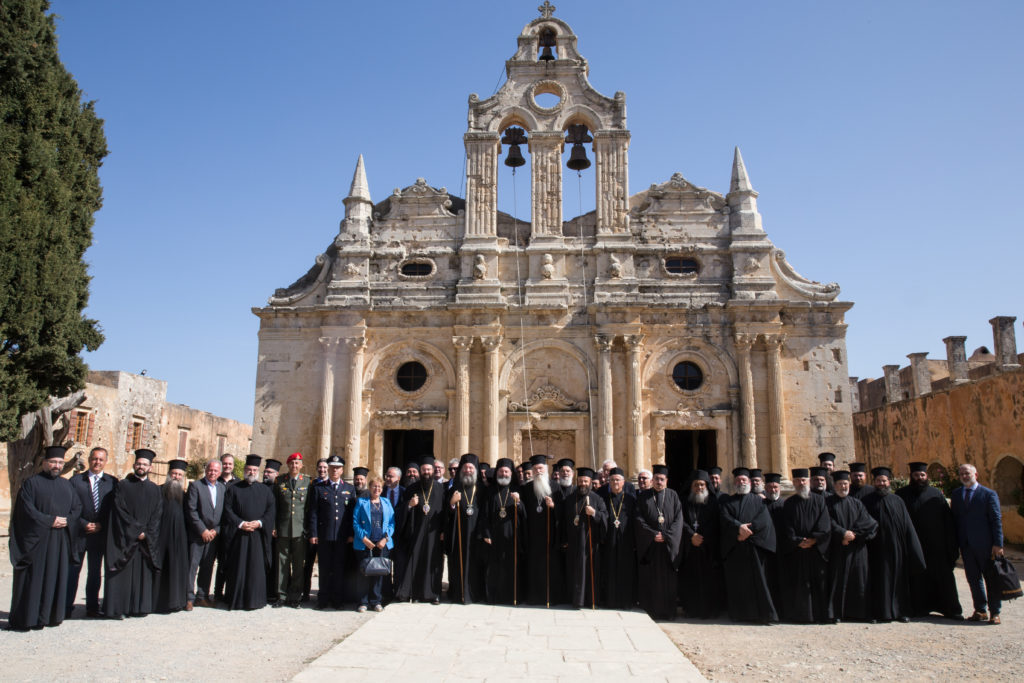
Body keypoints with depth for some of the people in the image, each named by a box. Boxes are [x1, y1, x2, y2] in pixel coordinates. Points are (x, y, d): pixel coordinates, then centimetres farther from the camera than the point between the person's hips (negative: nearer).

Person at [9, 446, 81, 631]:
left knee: (57, 578, 7)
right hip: (37, 539, -5)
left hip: (60, 540, 5)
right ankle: (26, 618, 7)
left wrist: (66, 520, -7)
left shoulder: (66, 484, 14)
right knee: (33, 579, -2)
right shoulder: (32, 482, -1)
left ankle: (51, 615, 15)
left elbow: (77, 506, 11)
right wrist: (50, 521, -15)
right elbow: (27, 510, -10)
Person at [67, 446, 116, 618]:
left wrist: (100, 525, -7)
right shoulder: (75, 480, 2)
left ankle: (92, 607, 17)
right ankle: (66, 606, 11)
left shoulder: (112, 482, 4)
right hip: (78, 532, -1)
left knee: (95, 572, 9)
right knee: (72, 569, 1)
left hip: (100, 533, 1)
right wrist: (84, 524, -9)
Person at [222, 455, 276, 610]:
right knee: (237, 567, 0)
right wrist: (240, 523, -12)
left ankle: (254, 600, 7)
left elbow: (270, 511, 6)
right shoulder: (233, 489, 8)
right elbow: (228, 510, 0)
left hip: (258, 534, 1)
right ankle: (236, 600, 10)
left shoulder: (265, 490, 12)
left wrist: (260, 523, -11)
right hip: (238, 534, -1)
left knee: (257, 567, 0)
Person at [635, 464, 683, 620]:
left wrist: (666, 535, -10)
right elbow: (639, 519, 0)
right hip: (648, 544, 0)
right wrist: (652, 535, -11)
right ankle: (649, 611, 7)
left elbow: (678, 519, 1)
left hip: (669, 544, 0)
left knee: (668, 578, 0)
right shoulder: (643, 496, 6)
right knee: (649, 579, 0)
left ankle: (667, 611, 8)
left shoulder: (673, 495, 7)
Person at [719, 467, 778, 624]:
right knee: (736, 581, 0)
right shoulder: (726, 502, 15)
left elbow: (764, 519, -3)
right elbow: (725, 518, -2)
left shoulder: (758, 501, 13)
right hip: (733, 548, 1)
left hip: (754, 546, -1)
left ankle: (766, 614, -2)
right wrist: (739, 527, -20)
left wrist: (748, 530, -15)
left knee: (759, 580, -6)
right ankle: (739, 613, 7)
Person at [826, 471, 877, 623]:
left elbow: (867, 522, 1)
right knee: (838, 580, -4)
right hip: (838, 548, -3)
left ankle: (856, 612, 10)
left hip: (857, 548, 3)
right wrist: (844, 533, -19)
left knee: (858, 580, 2)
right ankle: (836, 613, -1)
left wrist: (853, 534, -12)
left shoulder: (856, 503, 12)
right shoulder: (828, 503, 5)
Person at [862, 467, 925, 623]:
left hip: (896, 547, 2)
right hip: (877, 549, -2)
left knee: (898, 579, 5)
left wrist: (912, 550, 1)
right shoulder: (868, 502, 4)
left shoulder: (897, 501, 8)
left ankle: (901, 611, 14)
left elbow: (907, 526, 7)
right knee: (880, 579, 0)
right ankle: (882, 612, 6)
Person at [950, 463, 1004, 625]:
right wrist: (955, 543, 4)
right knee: (973, 578, 9)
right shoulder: (956, 494, 10)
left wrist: (998, 544, -12)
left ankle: (995, 612, 14)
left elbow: (996, 520, -6)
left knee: (991, 578, 5)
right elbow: (955, 518, 10)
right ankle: (980, 611, 19)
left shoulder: (989, 494, -3)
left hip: (985, 544, -4)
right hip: (966, 544, 4)